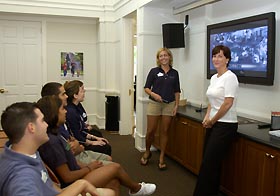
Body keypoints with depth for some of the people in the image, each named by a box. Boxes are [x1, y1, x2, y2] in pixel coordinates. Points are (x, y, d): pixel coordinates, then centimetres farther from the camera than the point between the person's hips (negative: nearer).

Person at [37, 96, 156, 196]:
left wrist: (86, 167, 0)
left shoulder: (53, 135, 4)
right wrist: (89, 168, -9)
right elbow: (67, 177, -23)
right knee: (115, 167, -2)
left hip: (77, 178, 9)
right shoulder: (52, 141, -26)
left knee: (114, 182, 4)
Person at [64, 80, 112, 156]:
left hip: (81, 138, 10)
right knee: (105, 148, -8)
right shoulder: (70, 112, -24)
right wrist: (92, 142, -8)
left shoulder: (78, 106, 5)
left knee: (106, 145, 9)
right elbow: (76, 137, -19)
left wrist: (95, 138, 7)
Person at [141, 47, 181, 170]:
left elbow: (177, 91, 10)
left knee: (164, 131, 5)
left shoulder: (174, 73, 7)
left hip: (169, 105, 2)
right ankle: (147, 152, 26)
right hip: (154, 104, -1)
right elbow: (146, 88, 1)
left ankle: (161, 158, 15)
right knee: (150, 131, 0)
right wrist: (153, 94, -17)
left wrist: (176, 105, 1)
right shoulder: (154, 71, 1)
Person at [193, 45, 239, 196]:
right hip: (213, 124, 8)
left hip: (225, 125, -8)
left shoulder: (230, 77, -13)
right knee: (209, 162, 12)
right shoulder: (214, 78, 12)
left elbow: (228, 104, -19)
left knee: (209, 163, -4)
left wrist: (212, 121, -10)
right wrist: (207, 117, 3)